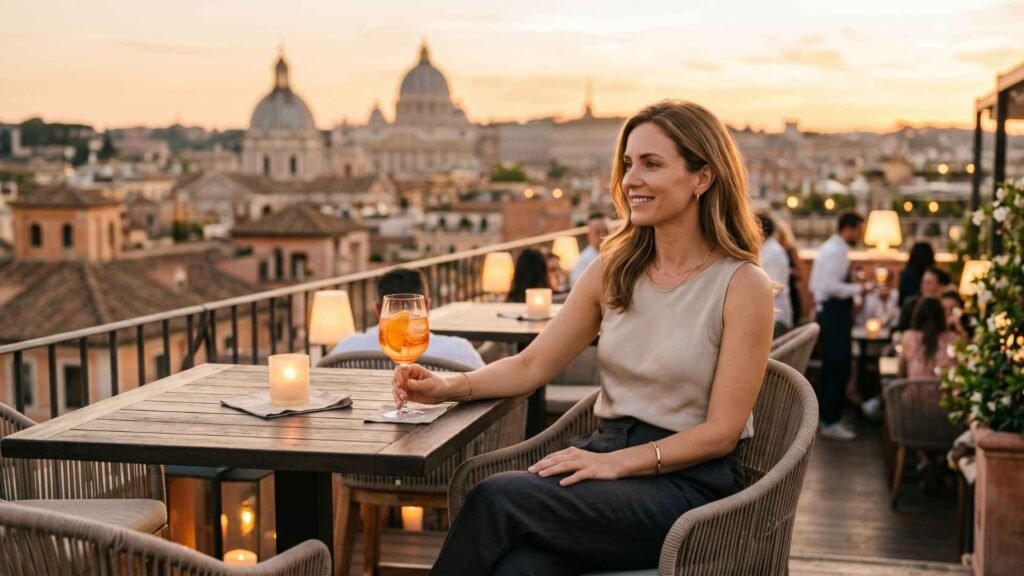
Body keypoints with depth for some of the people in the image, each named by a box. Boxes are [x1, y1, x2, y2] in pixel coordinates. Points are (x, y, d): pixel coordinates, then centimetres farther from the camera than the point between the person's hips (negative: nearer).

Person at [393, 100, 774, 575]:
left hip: (686, 481, -4)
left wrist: (618, 462, -19)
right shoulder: (613, 269, 9)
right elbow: (532, 365, 8)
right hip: (603, 453, 4)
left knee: (496, 499, -28)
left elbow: (721, 431, -9)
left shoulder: (742, 285, -7)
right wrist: (451, 386, -10)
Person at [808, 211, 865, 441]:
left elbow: (815, 285, 20)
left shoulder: (830, 248, 16)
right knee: (839, 370, -7)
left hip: (828, 312, 11)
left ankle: (826, 417, 24)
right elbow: (831, 286, -26)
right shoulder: (836, 252, -16)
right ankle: (831, 422, -4)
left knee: (830, 368, 16)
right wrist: (858, 289, -19)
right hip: (834, 314, -11)